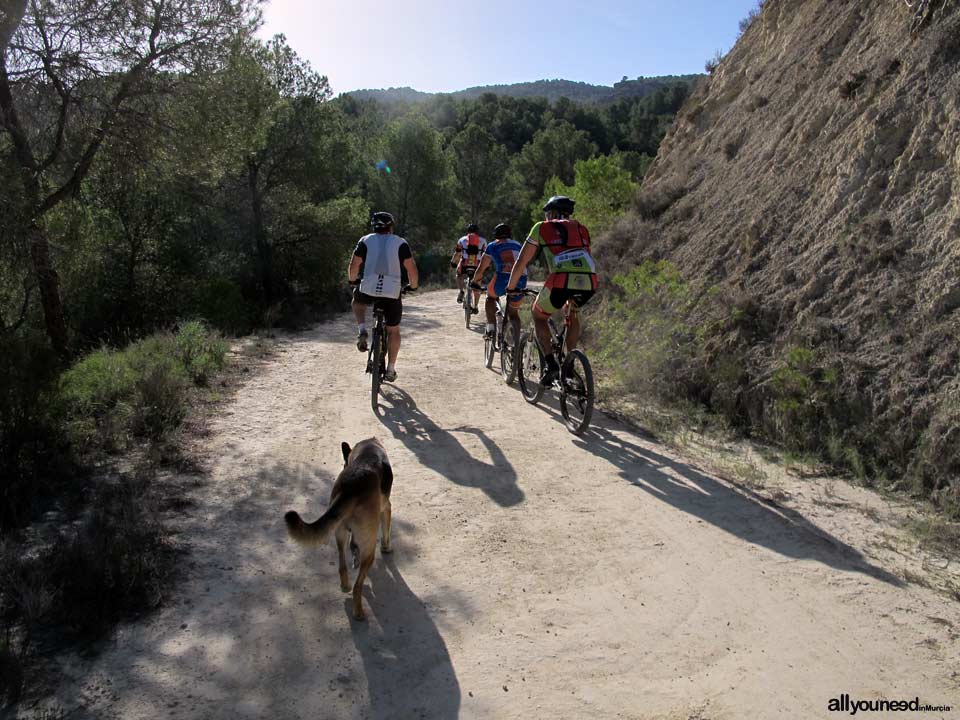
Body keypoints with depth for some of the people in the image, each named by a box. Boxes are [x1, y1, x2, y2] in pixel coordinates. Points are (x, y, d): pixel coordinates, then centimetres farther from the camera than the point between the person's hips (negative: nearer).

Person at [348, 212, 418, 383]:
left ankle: (362, 331, 13)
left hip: (368, 289, 0)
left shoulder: (366, 240, 9)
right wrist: (413, 286, 17)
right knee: (393, 330, 16)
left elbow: (354, 265, 6)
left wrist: (353, 280, 23)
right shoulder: (400, 242, 7)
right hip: (392, 292, 0)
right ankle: (390, 370, 18)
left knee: (357, 301, 36)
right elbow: (411, 268, 1)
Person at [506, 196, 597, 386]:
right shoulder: (581, 229, 32)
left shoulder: (541, 228, 21)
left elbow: (521, 262, 22)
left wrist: (510, 287, 37)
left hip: (561, 279, -4)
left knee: (539, 316, 23)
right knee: (572, 313, 35)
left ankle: (550, 363, 5)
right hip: (589, 281, 4)